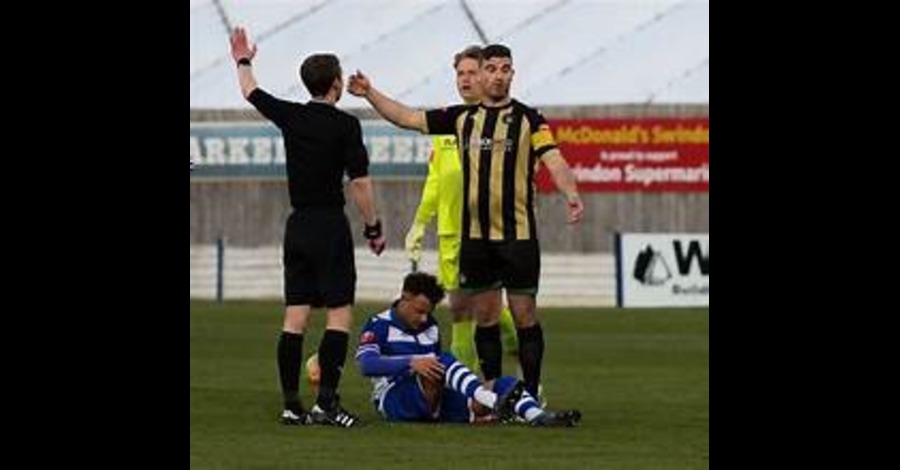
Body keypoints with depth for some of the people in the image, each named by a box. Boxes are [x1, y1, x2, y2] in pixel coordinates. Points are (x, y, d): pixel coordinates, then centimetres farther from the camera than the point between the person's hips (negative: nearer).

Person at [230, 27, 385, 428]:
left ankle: (291, 405, 5)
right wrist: (373, 229, -3)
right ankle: (326, 402, -13)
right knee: (339, 314, -5)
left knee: (295, 317, 6)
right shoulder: (345, 125, -10)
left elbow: (251, 93, 23)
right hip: (330, 226, -6)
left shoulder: (290, 116, 5)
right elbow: (360, 182, -12)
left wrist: (243, 61, 42)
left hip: (297, 225, 6)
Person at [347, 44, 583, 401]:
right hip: (474, 235, 4)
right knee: (485, 315, 7)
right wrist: (371, 94, 5)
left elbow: (554, 160, -13)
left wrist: (571, 195, -31)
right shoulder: (462, 117, 10)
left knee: (524, 314, -3)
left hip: (518, 234, -3)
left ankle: (531, 394, 3)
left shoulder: (529, 119, -1)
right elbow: (408, 118, 14)